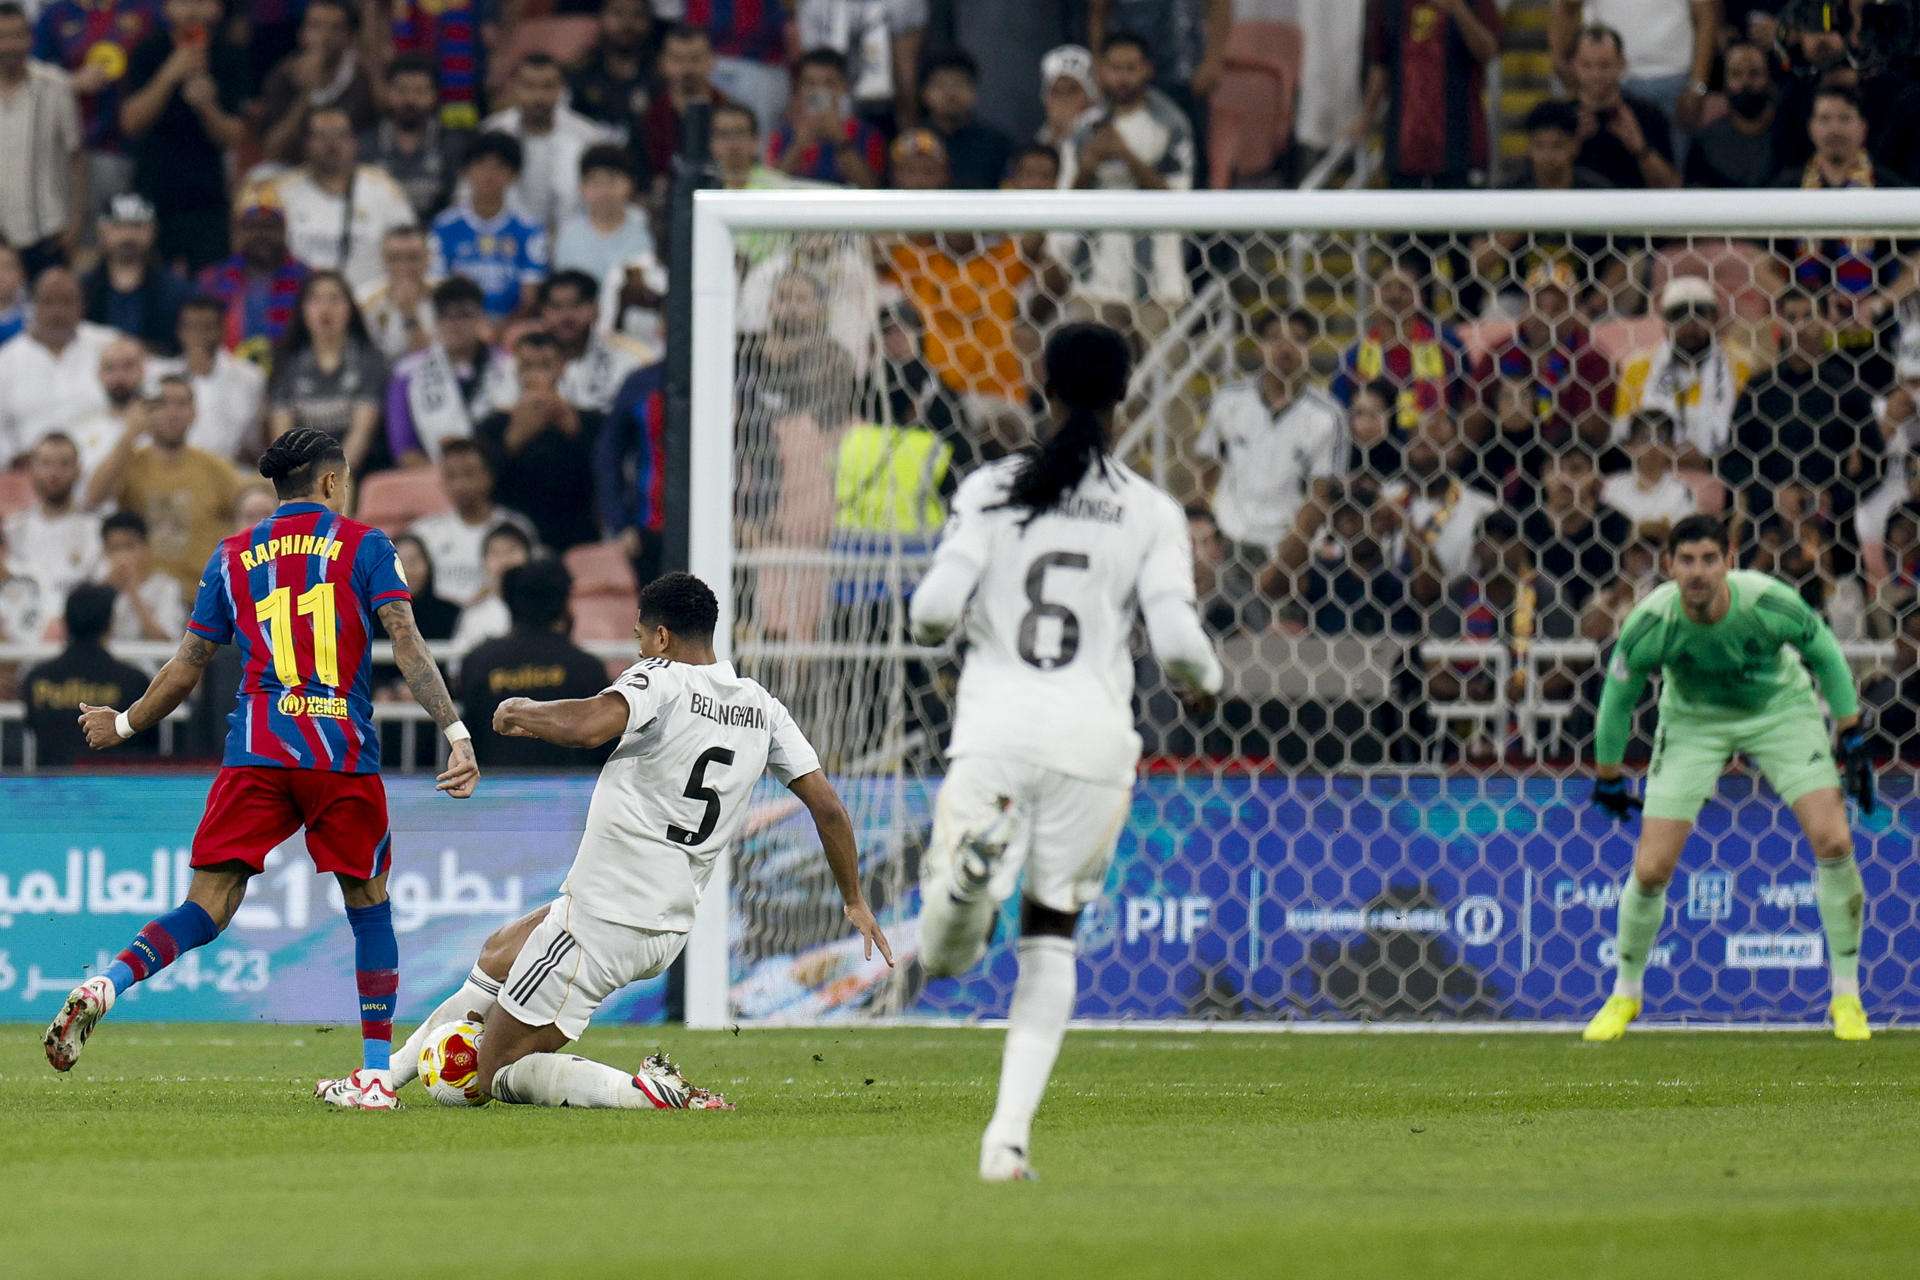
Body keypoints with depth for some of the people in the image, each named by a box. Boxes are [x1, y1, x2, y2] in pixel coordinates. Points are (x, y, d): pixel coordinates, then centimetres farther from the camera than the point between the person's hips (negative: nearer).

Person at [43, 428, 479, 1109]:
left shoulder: (232, 557, 14)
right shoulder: (364, 545, 7)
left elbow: (185, 670, 16)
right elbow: (407, 645, -5)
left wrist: (122, 724, 31)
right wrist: (457, 734, -9)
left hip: (254, 754, 2)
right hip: (344, 754, -2)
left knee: (207, 909, 0)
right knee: (368, 902, 13)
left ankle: (105, 987, -26)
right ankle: (377, 1073, 8)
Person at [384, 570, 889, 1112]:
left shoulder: (662, 680, -15)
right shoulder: (762, 707, 7)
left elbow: (586, 726, -34)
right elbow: (827, 805, 8)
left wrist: (522, 712, -12)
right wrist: (855, 901, 20)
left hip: (602, 919, -9)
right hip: (672, 925, 9)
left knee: (500, 1073, 0)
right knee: (498, 952, 33)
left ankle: (651, 1091, -16)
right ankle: (386, 1074, 36)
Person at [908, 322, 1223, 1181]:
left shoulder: (991, 490, 3)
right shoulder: (1151, 512, 3)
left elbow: (936, 608, -6)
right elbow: (1176, 641, -5)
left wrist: (927, 627, 18)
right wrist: (1205, 682, 17)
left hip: (995, 723, -1)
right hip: (1092, 731, 1)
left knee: (943, 957, -1)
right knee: (1051, 939, 15)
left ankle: (970, 863, -36)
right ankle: (1011, 1128, 2)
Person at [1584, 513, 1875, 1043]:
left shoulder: (1770, 602, -30)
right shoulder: (1650, 622, -28)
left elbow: (1826, 656, -9)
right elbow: (1617, 695, -8)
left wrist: (1851, 739, -7)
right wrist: (1607, 777, 2)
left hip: (1780, 708, 0)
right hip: (1694, 721, 0)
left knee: (1833, 842, -17)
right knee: (1650, 870, -8)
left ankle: (1846, 997, -1)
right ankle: (1624, 994, 19)